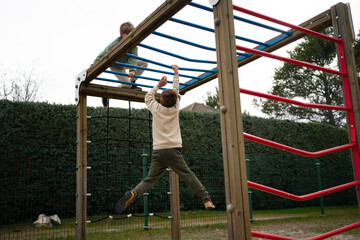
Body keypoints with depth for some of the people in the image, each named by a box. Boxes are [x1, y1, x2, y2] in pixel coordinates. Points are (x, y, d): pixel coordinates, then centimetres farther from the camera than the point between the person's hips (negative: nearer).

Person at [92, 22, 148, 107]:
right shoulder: (115, 44, -34)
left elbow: (133, 58, -31)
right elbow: (102, 56, -34)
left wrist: (132, 70, -47)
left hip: (125, 63, 6)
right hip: (116, 66, -5)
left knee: (144, 63, -5)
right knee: (127, 85, -16)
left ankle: (132, 83, 3)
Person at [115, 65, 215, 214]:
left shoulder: (156, 109, 9)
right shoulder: (175, 109, 9)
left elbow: (148, 97, 29)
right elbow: (176, 91, 24)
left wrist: (159, 85, 37)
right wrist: (176, 73, 36)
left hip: (158, 151, 1)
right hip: (173, 150, -1)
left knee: (150, 180, -2)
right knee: (188, 176, 3)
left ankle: (133, 194, -25)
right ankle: (206, 199, 1)